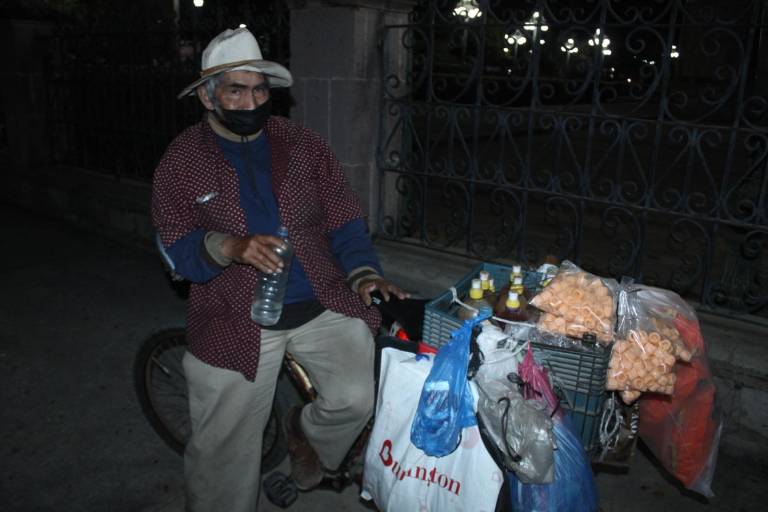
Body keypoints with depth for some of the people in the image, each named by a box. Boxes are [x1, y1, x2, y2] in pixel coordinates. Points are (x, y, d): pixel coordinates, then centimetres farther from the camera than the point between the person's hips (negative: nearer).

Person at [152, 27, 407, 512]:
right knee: (224, 456, 5)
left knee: (359, 397, -13)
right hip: (236, 321, -1)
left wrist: (364, 273, -14)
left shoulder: (304, 145, 4)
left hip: (322, 305, 2)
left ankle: (307, 433, 21)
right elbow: (174, 250, -4)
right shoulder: (181, 162, 1)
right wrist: (228, 247, -24)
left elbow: (344, 220, 3)